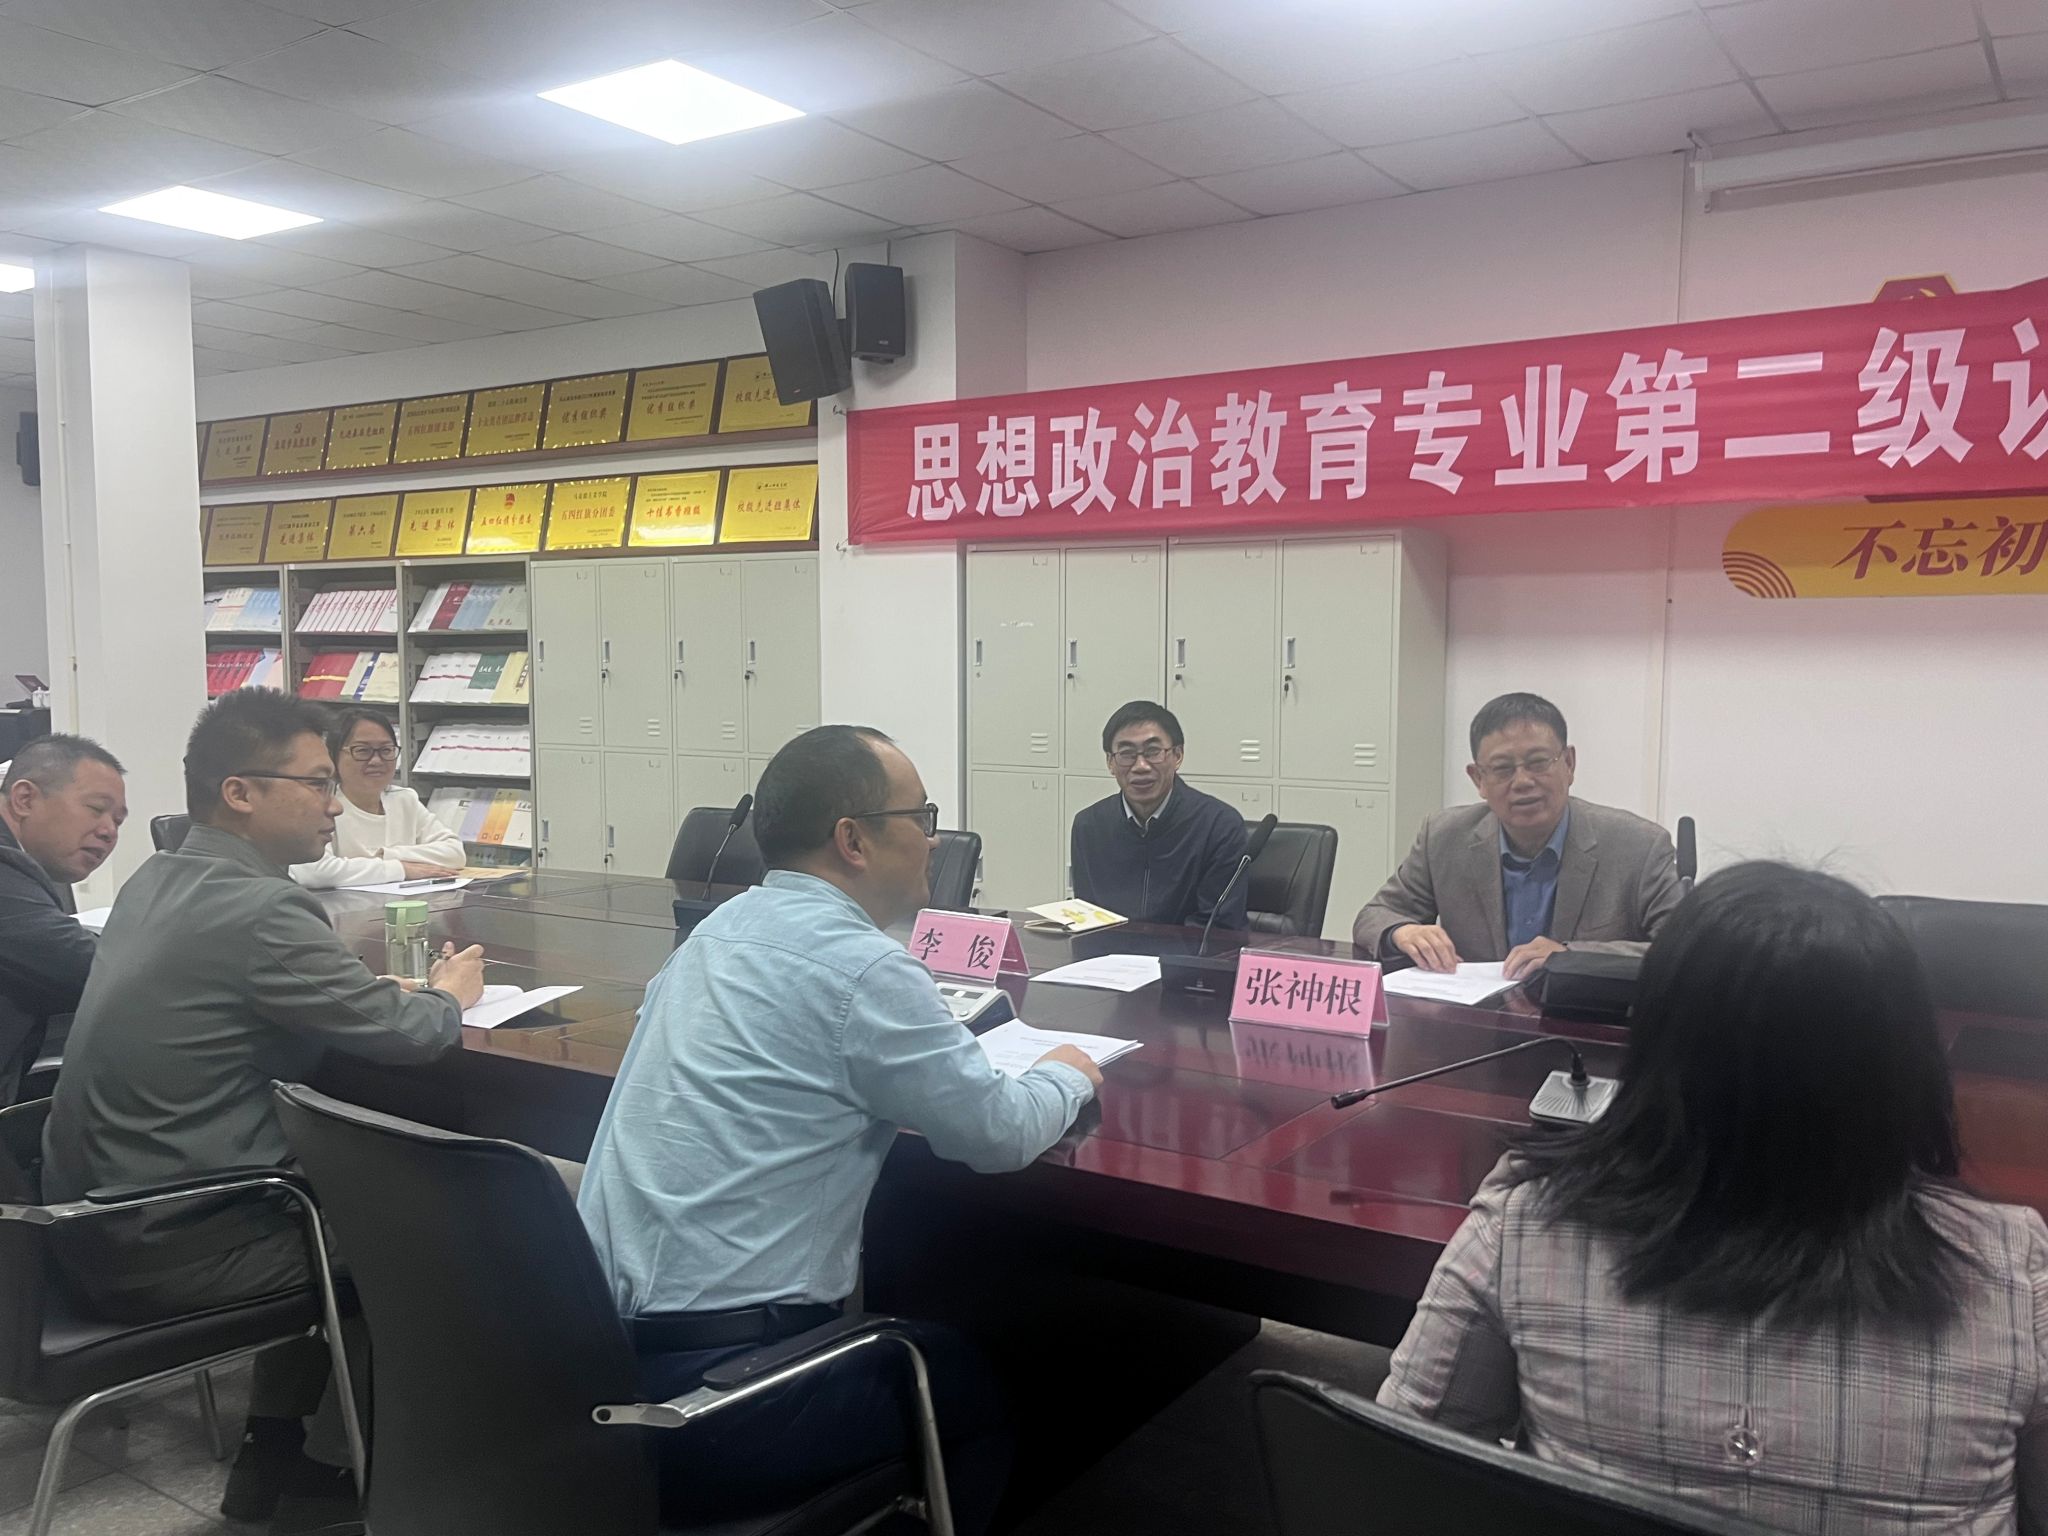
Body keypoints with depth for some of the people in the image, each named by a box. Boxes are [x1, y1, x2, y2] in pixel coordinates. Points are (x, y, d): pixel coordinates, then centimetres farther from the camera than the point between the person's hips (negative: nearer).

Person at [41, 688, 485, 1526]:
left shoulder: (153, 883, 5)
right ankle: (341, 1461, 29)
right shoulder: (261, 911, -23)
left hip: (94, 1219, 8)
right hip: (166, 1248, -8)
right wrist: (449, 992, 6)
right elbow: (409, 1036, -16)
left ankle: (275, 1455, 30)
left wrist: (385, 986, 7)